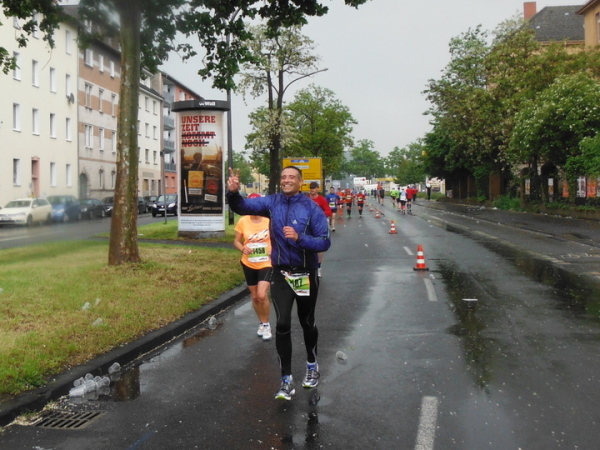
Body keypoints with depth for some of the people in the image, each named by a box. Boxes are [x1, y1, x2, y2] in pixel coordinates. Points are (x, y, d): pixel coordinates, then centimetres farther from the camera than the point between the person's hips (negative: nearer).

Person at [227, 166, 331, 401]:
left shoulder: (311, 208, -13)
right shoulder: (272, 202, -5)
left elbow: (325, 242, -15)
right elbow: (242, 206, -16)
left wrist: (299, 238, -29)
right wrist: (233, 192, -36)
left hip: (306, 274, -1)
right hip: (280, 274, 1)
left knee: (307, 322, 16)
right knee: (283, 324, -8)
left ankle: (312, 366, 41)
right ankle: (286, 380, 3)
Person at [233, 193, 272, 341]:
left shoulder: (270, 220, -11)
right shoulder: (242, 221, -7)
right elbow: (236, 241, 2)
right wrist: (243, 248, -19)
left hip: (266, 264, -3)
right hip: (249, 264, 3)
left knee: (262, 295, -18)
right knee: (255, 297, 13)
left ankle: (266, 324, 6)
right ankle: (261, 323, 36)